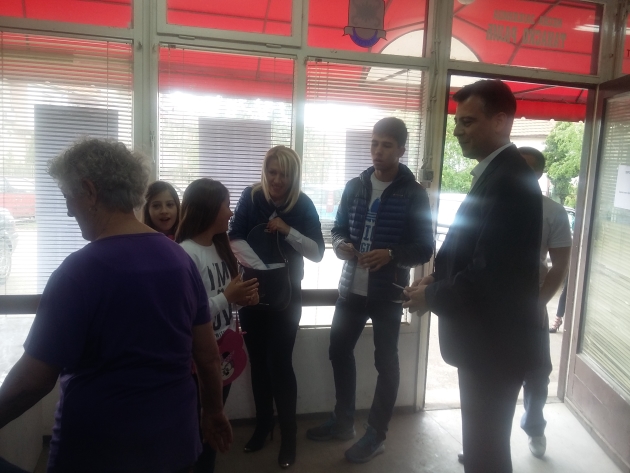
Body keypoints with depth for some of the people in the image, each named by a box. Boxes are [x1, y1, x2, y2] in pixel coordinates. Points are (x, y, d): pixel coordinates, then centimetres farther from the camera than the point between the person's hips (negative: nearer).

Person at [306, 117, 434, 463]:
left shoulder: (414, 194, -7)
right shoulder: (354, 186, 6)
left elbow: (425, 249, -9)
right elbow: (339, 228, 11)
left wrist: (391, 255, -26)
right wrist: (340, 244, -12)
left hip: (388, 292, -5)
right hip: (351, 287, 5)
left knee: (385, 362, 7)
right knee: (339, 351, 14)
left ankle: (376, 435, 24)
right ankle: (342, 421, 34)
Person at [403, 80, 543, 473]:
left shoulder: (509, 179, -23)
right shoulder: (495, 173, 10)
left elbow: (491, 272, -28)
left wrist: (433, 296, -14)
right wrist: (439, 278, 1)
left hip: (496, 340, -9)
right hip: (486, 336, 9)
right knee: (484, 439, 24)